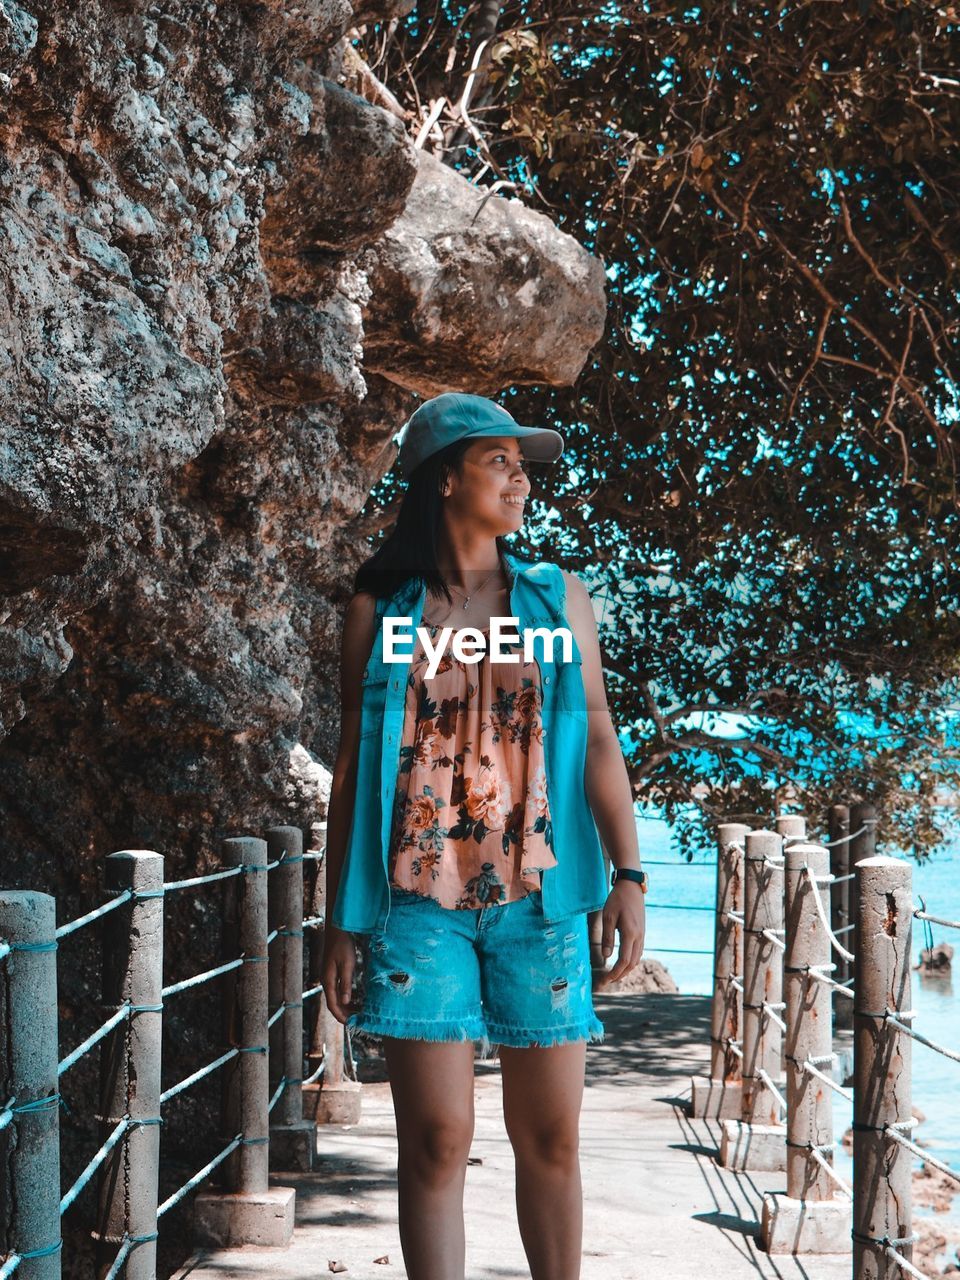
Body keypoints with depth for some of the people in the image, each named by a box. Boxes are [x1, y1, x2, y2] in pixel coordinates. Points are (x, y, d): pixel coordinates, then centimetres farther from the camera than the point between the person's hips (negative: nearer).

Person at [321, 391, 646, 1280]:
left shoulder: (558, 597, 9)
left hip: (539, 901, 1)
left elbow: (597, 739, 6)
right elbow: (352, 767, 7)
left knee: (551, 1137, 5)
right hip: (420, 902, -1)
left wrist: (627, 874, -5)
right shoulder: (379, 610, 6)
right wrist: (341, 922, 4)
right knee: (436, 1140, -3)